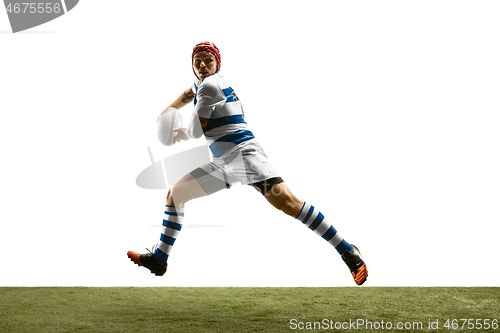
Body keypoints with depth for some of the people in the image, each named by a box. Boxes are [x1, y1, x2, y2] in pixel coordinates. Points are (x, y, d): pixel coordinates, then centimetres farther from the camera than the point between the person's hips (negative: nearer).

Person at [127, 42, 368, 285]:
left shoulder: (210, 84, -7)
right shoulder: (202, 83, 21)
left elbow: (196, 131, -7)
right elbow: (191, 93, 48)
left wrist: (182, 134, 15)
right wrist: (168, 110, 59)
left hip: (244, 153, -10)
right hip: (222, 164, 10)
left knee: (285, 201, -27)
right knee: (174, 194, 12)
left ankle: (348, 252, -27)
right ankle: (159, 259, 19)